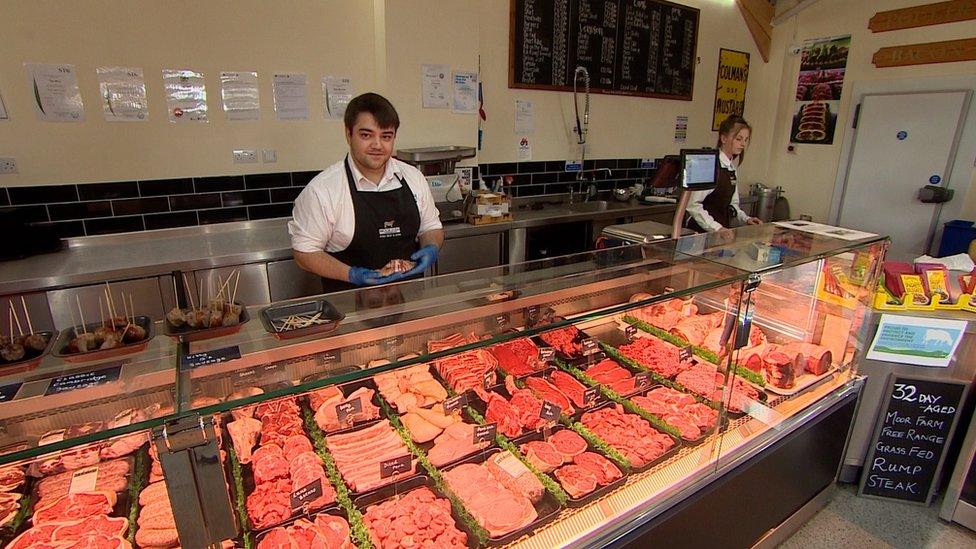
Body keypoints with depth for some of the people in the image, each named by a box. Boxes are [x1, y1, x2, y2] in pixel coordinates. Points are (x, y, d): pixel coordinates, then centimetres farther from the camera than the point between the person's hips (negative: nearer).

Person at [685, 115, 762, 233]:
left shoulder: (732, 167, 11)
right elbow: (693, 204, -20)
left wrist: (746, 219, 5)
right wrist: (716, 228, -23)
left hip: (722, 229, 6)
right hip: (702, 231, -6)